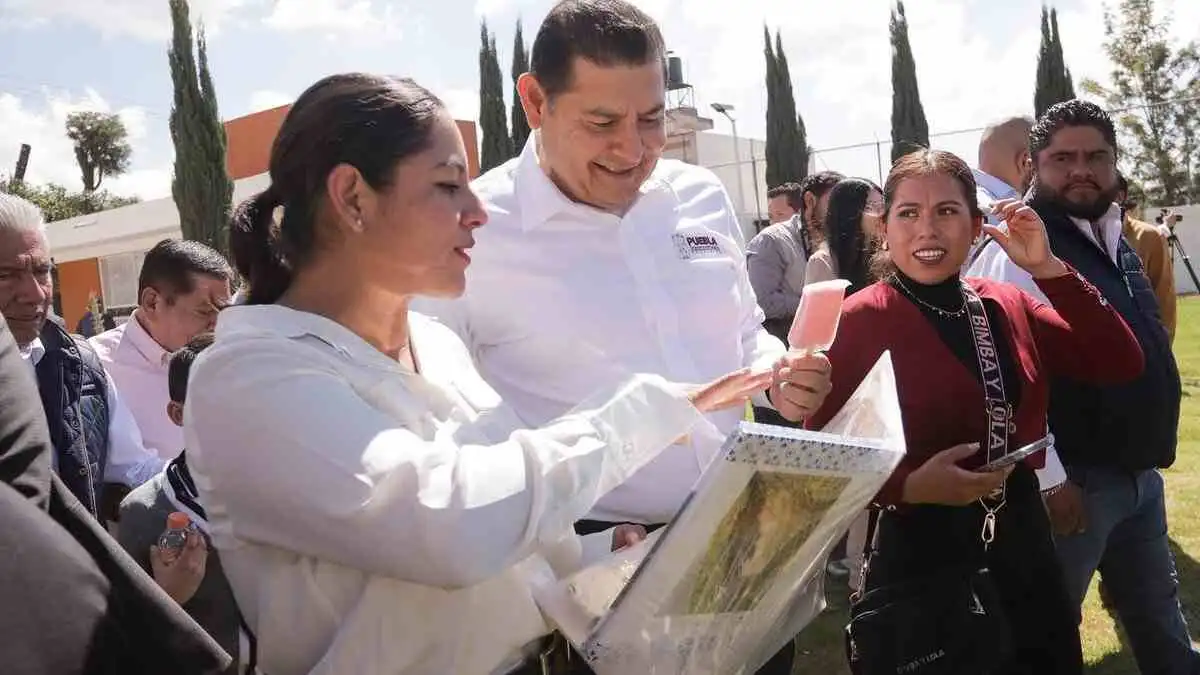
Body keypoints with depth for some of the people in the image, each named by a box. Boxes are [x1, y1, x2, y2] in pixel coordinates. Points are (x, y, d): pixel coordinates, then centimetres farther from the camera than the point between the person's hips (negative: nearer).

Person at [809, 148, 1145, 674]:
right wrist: (910, 486, -26)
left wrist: (1047, 269, -10)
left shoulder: (1009, 306, 5)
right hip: (917, 559, -5)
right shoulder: (861, 319, -11)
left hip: (1021, 547, 6)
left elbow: (1121, 364, -3)